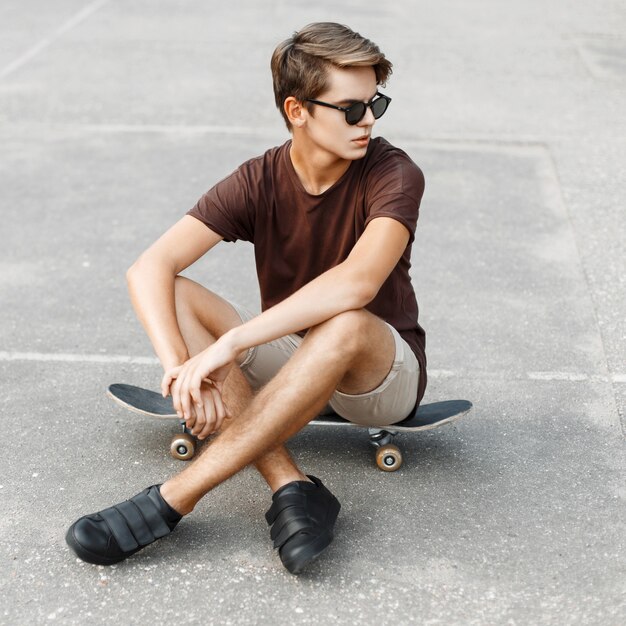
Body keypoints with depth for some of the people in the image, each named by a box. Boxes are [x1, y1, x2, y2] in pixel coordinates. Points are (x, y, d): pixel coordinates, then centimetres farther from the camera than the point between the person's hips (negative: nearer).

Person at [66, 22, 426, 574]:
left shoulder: (393, 175, -17)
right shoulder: (259, 182, -9)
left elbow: (357, 282, -36)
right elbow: (149, 269, -20)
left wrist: (229, 343, -40)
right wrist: (181, 366, -38)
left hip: (382, 373, -3)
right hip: (289, 365, 3)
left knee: (346, 324, -39)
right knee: (174, 297, -20)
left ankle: (172, 500, -33)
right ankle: (292, 489, -30)